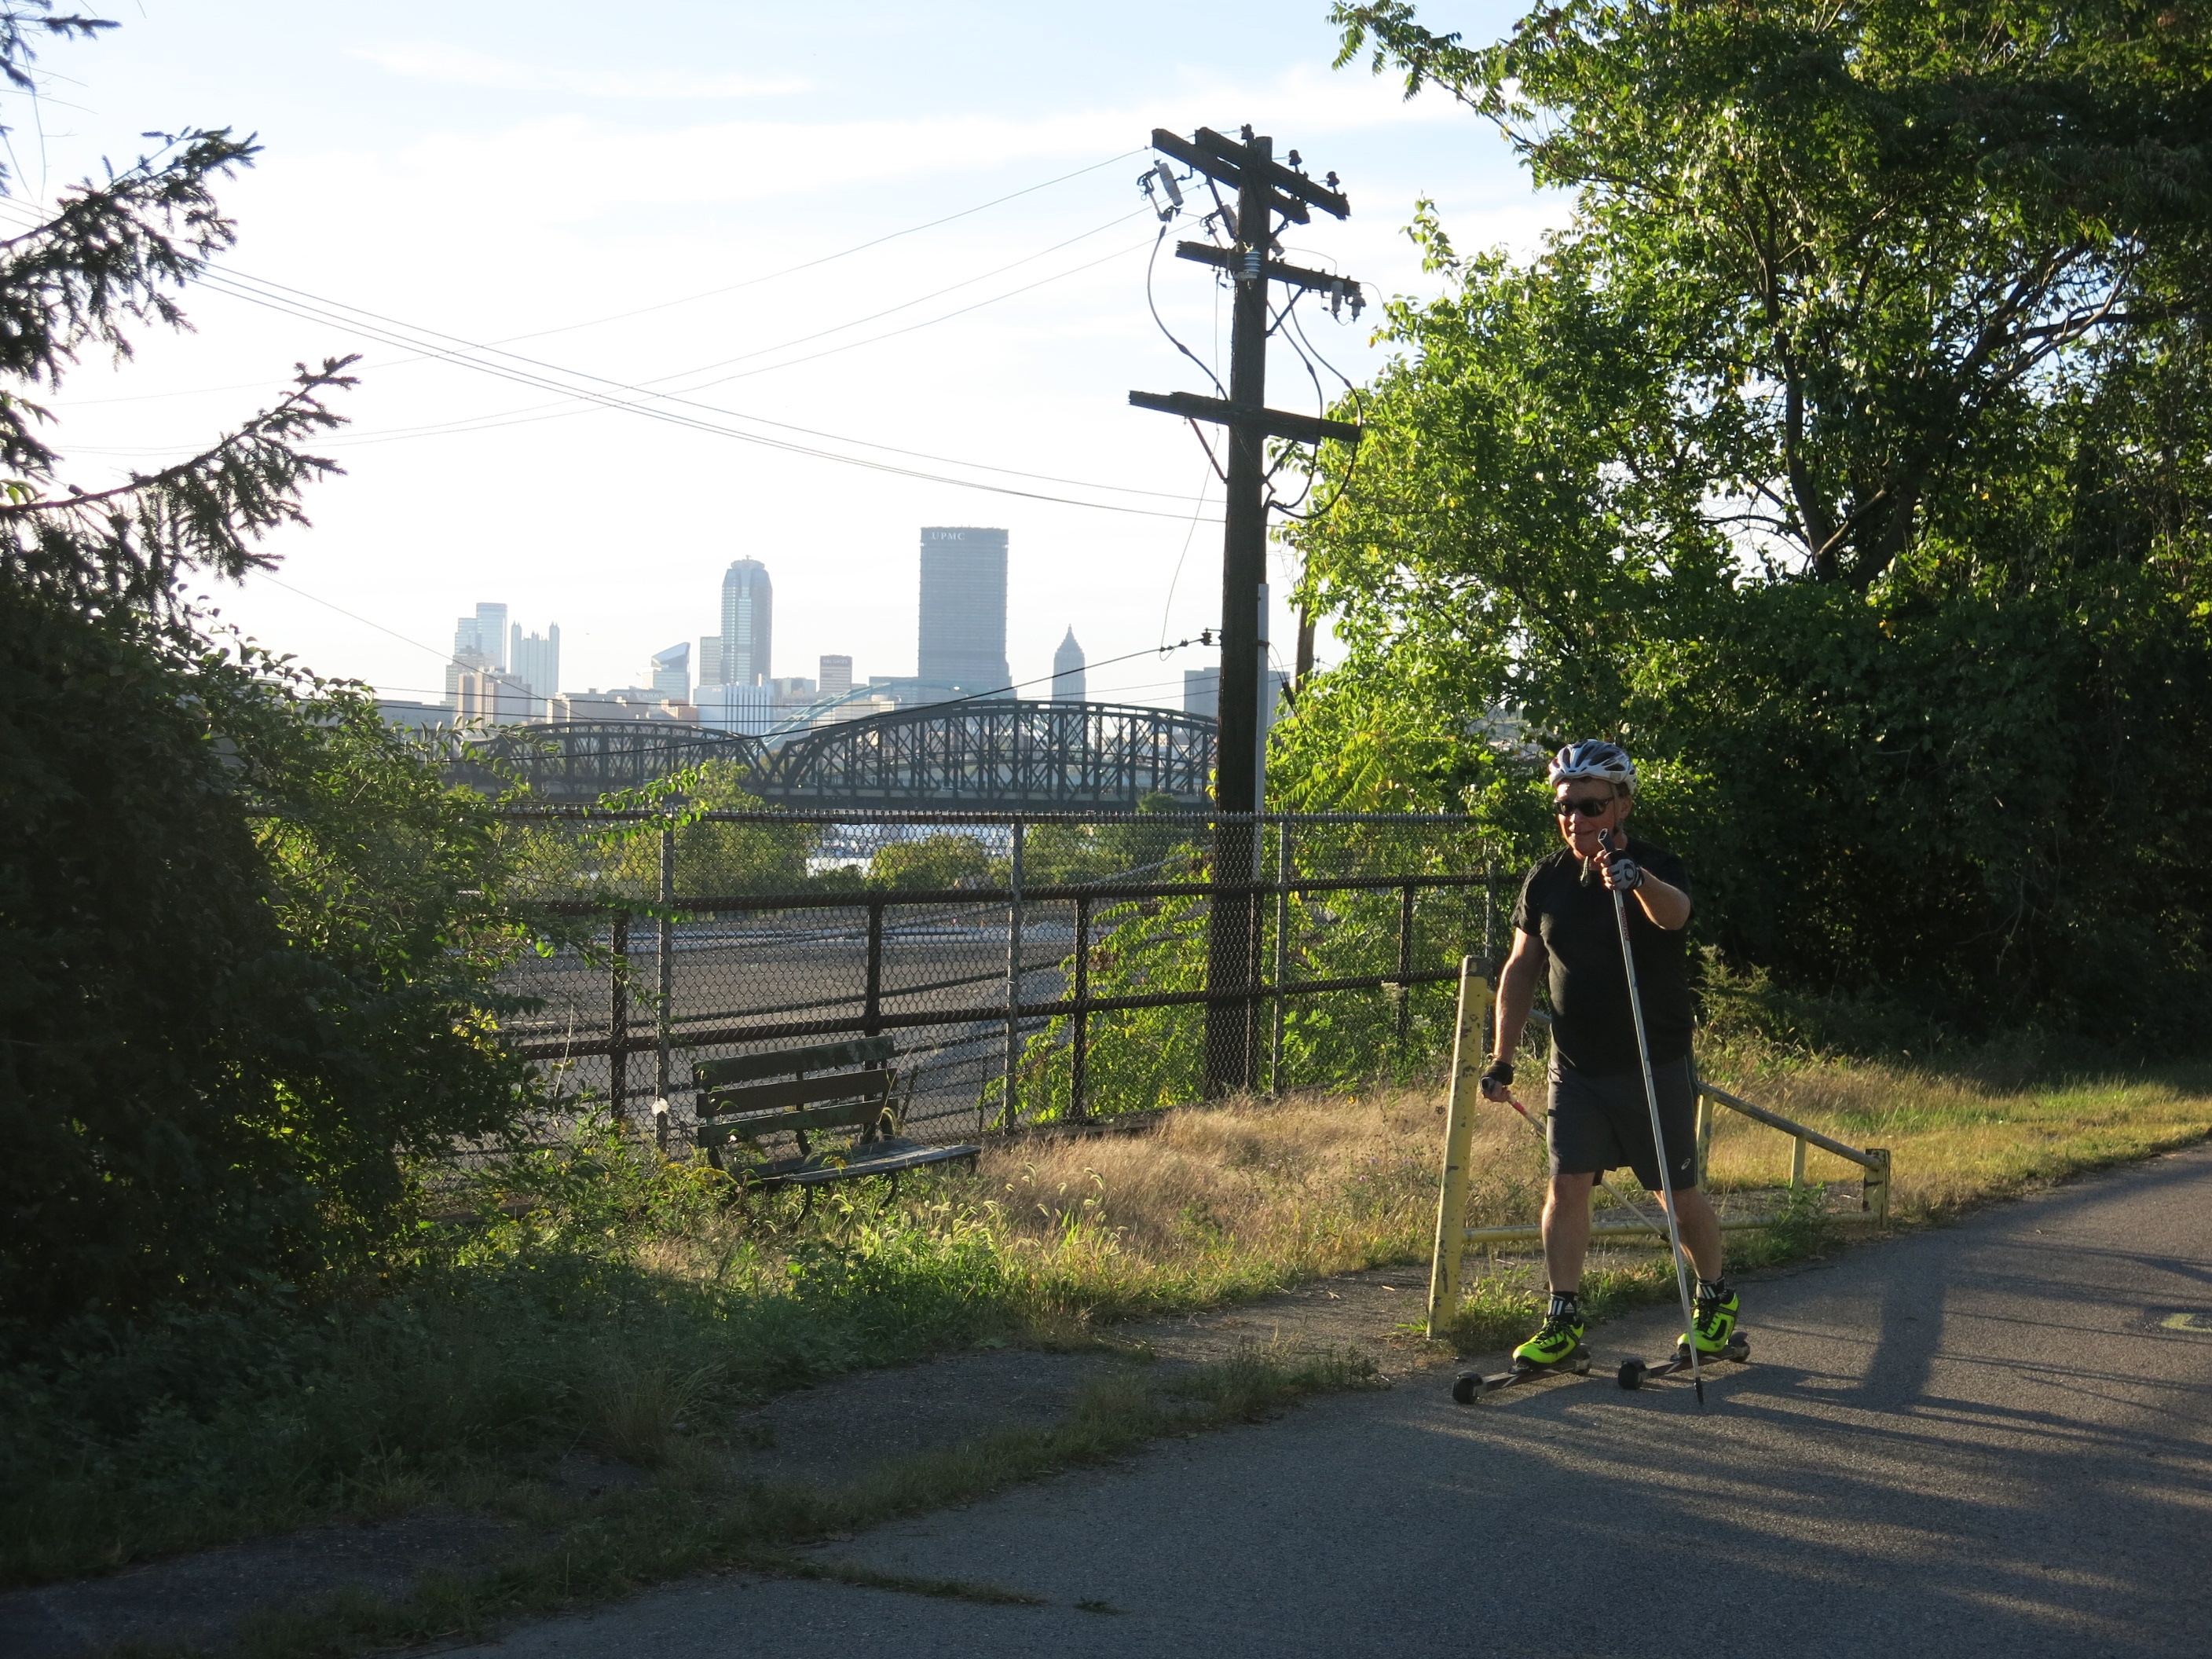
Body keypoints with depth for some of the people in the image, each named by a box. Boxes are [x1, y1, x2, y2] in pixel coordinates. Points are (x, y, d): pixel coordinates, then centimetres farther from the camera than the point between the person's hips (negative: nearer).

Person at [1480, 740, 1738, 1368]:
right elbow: (1521, 969, 11)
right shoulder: (1546, 881, 2)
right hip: (1575, 1068, 3)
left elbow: (1674, 913, -36)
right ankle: (1563, 1321, 2)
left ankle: (1717, 1301, 27)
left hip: (1654, 1068, -3)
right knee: (1567, 1186, -4)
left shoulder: (1656, 868, -12)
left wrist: (1637, 880, -59)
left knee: (1677, 1195, 6)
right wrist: (1502, 1058, 9)